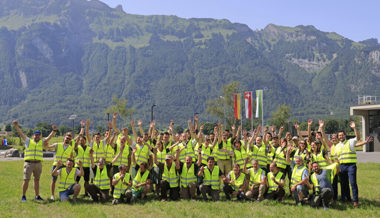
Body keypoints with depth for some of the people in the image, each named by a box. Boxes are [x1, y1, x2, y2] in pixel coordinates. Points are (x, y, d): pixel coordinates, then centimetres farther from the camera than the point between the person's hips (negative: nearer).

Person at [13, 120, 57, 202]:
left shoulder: (42, 142, 14)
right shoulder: (28, 141, 9)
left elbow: (49, 137, 4)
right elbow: (21, 134, 3)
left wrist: (54, 130, -10)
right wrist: (16, 126, -6)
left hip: (38, 164, 3)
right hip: (28, 163, -3)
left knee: (37, 180, 10)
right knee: (26, 180, -6)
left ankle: (37, 196, 17)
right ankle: (23, 196, 3)